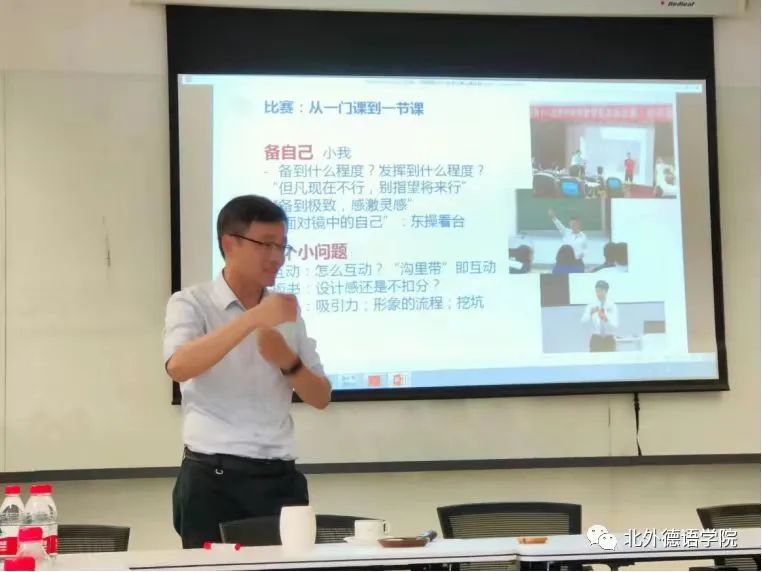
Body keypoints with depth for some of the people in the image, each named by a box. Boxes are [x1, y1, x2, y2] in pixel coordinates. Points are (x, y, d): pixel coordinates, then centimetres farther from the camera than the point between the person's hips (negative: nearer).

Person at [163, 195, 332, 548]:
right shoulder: (192, 303, -1)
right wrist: (253, 318, -27)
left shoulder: (286, 311, 14)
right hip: (213, 479, -4)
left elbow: (321, 398, 13)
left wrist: (287, 361, -7)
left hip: (280, 477, 4)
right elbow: (178, 367, -22)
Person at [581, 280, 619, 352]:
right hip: (596, 340, 0)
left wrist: (606, 319, -30)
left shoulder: (612, 306, 1)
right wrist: (591, 313, -30)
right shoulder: (591, 306, 4)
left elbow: (615, 326, -10)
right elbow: (584, 322, -12)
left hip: (609, 340, 0)